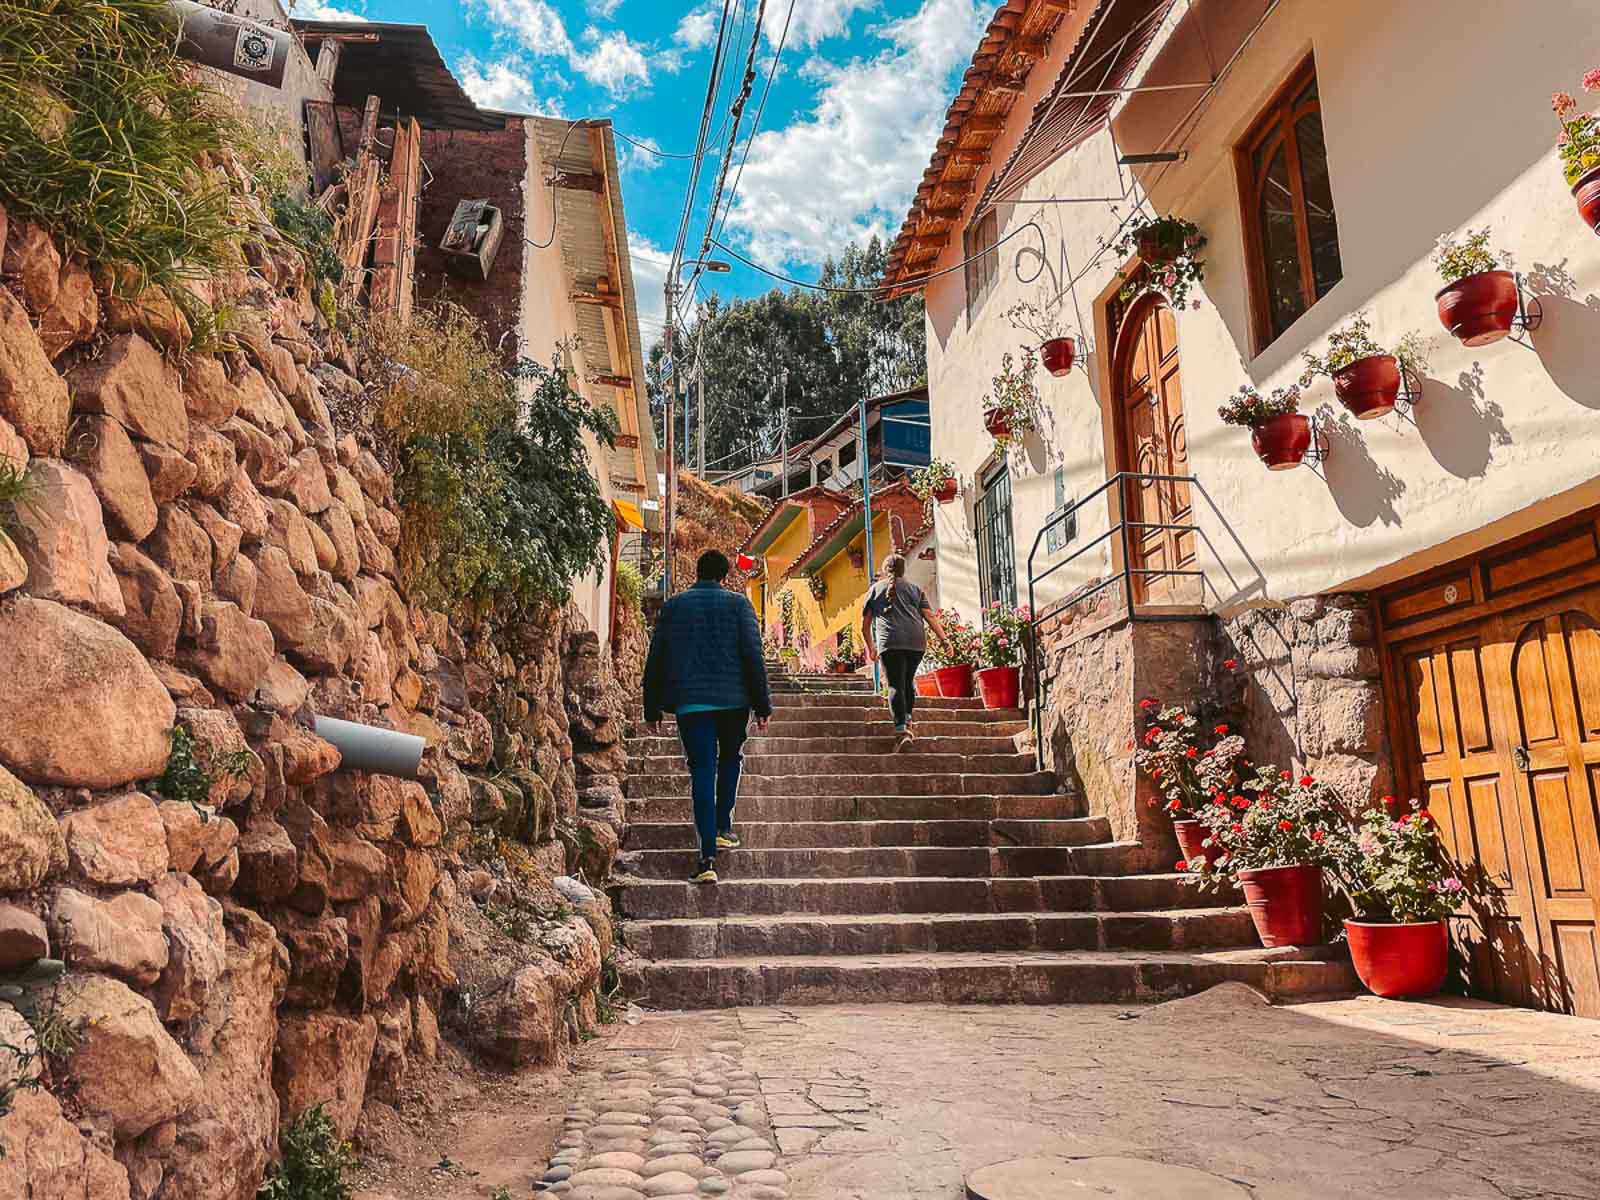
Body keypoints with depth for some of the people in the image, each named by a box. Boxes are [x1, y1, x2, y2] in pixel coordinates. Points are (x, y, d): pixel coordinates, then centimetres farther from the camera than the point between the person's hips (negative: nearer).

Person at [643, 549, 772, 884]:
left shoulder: (672, 606, 9)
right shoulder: (738, 604, 2)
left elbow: (655, 661, 9)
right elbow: (753, 656, -5)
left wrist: (652, 709, 15)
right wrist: (763, 704, -1)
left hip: (690, 702, 1)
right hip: (734, 699, 0)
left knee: (702, 771, -1)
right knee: (730, 759, 24)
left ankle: (708, 858, -8)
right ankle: (723, 828, 24)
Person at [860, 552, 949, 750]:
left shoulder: (875, 589, 19)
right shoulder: (914, 588, 22)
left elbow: (865, 624, 18)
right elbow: (930, 616, 10)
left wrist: (870, 648, 29)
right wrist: (943, 639, 6)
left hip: (890, 642, -2)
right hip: (916, 640, 3)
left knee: (896, 685, -6)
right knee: (908, 680, 21)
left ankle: (902, 730, -17)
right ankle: (908, 719, 15)